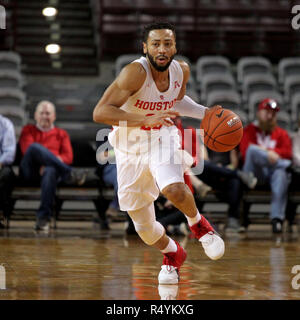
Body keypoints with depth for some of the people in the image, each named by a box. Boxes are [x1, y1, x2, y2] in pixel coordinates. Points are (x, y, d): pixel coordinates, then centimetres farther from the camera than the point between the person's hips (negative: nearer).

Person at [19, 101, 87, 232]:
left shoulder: (61, 134, 27)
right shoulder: (28, 130, 26)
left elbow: (68, 157, 9)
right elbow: (27, 149, 4)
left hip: (50, 168, 0)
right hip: (29, 171, 0)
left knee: (51, 171, -41)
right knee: (35, 147, -33)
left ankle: (43, 218, -48)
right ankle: (69, 174, -38)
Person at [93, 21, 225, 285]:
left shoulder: (182, 70, -8)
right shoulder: (135, 72, -26)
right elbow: (99, 112, -35)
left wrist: (205, 113, 1)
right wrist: (146, 119, -42)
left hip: (162, 138, 2)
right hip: (130, 147, -2)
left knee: (174, 190, -32)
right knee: (145, 229, 5)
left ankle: (198, 224, 1)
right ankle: (172, 254, 37)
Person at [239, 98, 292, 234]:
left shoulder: (281, 133, 21)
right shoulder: (249, 130, 15)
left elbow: (287, 153, 3)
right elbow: (246, 151, -3)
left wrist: (266, 150, -8)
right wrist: (269, 153, -15)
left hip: (273, 172, 1)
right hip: (254, 174, -1)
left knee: (281, 174, -38)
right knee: (253, 150, -31)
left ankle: (277, 218, -47)